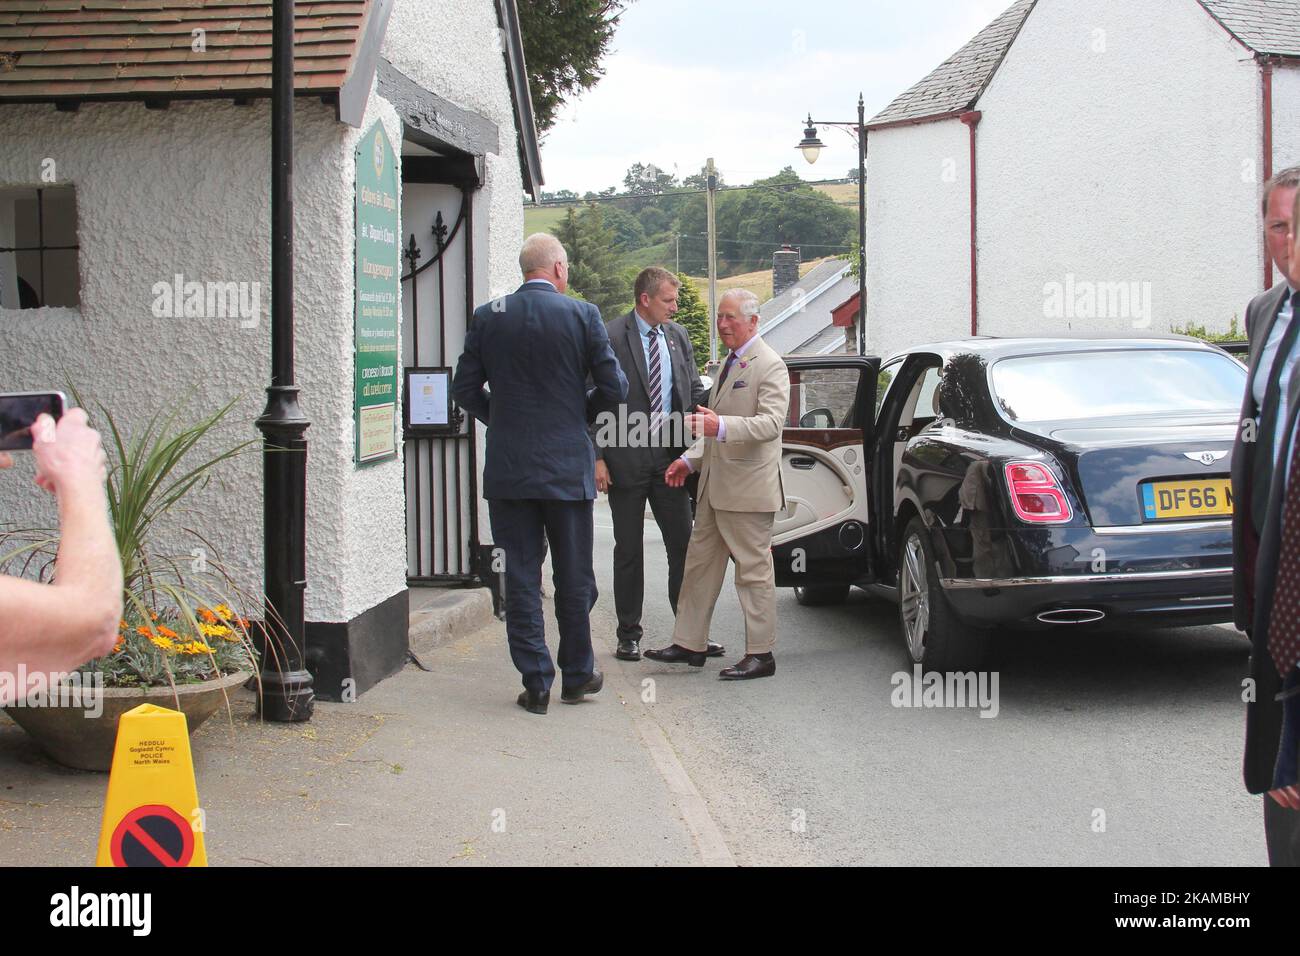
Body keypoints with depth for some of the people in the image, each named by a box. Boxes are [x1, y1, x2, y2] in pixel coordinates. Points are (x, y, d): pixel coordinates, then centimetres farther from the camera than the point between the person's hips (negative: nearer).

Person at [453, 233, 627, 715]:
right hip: (567, 465, -2)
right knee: (574, 576, 11)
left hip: (507, 468, 2)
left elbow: (465, 388, 4)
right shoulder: (582, 314, -6)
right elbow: (614, 387, -4)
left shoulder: (488, 317, 1)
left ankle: (536, 683, 7)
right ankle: (576, 675, 21)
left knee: (520, 574, 6)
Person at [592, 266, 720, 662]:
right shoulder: (610, 339, -8)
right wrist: (597, 458, -11)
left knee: (682, 545, 4)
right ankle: (628, 635, 15)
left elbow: (695, 392, 14)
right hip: (626, 459, -4)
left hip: (669, 456, 4)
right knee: (629, 550, 6)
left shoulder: (678, 336, 9)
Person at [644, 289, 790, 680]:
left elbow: (770, 423, -24)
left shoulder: (769, 366, -11)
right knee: (700, 563, 12)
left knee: (753, 570, -2)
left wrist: (720, 426, -37)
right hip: (715, 486, 9)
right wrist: (691, 459, 17)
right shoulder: (730, 364, 18)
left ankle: (760, 654, 4)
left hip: (748, 487, -9)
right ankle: (689, 644, 20)